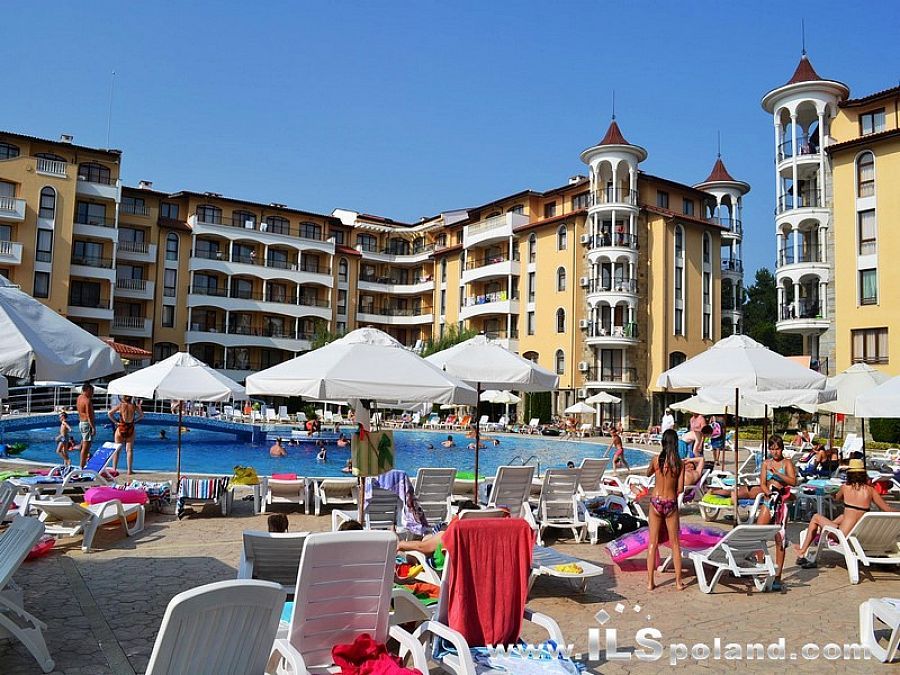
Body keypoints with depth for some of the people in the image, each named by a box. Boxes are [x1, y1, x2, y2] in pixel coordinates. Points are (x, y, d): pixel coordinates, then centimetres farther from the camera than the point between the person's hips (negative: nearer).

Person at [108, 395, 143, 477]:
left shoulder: (120, 405, -7)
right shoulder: (134, 406, -2)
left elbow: (109, 413, -9)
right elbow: (141, 415, 10)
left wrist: (115, 422, -1)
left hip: (121, 428, -1)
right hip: (130, 429, 1)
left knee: (116, 450, 10)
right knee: (129, 450, 5)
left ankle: (114, 469, 11)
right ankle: (129, 470, 4)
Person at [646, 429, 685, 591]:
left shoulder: (656, 459, -7)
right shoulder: (679, 463, -8)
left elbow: (648, 473, 13)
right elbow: (680, 489, -5)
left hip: (656, 502, 0)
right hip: (671, 504, 0)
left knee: (653, 543, 7)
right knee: (675, 543, 12)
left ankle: (650, 581, 10)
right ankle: (678, 581, 18)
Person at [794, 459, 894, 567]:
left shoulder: (845, 487, -2)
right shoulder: (870, 490, 0)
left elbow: (836, 498, 20)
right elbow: (888, 511, 0)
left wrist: (832, 495, 40)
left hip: (844, 536, -4)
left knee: (816, 517, 21)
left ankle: (802, 553, 27)